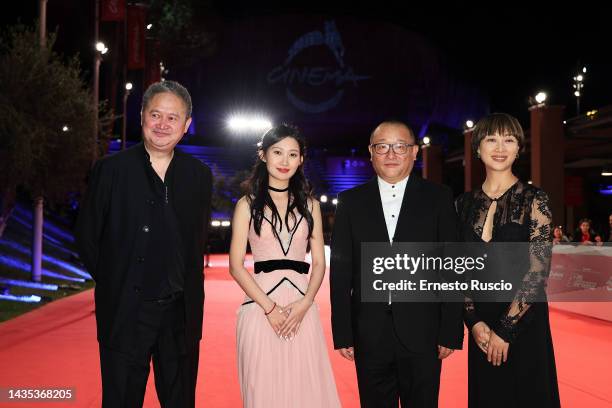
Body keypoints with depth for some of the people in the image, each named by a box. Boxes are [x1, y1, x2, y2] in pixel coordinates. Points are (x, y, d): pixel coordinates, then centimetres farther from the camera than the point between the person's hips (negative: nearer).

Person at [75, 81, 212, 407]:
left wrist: (187, 288, 6)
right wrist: (114, 283, 2)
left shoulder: (199, 175, 4)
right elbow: (87, 237, 2)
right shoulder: (111, 169, -3)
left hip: (181, 314, 2)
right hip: (125, 314, -2)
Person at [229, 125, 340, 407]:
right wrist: (269, 307, -10)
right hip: (260, 306, -2)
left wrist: (305, 304, -7)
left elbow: (319, 262, 9)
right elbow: (236, 266, 0)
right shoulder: (247, 204, 5)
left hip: (302, 307, 2)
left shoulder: (309, 204, 12)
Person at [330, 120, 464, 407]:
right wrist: (342, 334, 0)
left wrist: (451, 332, -4)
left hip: (422, 334, -1)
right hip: (369, 337, 1)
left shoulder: (438, 197, 2)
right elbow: (340, 272, 3)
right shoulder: (350, 201, 4)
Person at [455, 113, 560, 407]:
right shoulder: (465, 203, 4)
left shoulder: (534, 200, -7)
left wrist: (505, 330, -13)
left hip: (524, 322, -3)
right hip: (481, 324, 3)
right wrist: (474, 321, -7)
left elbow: (538, 271, -12)